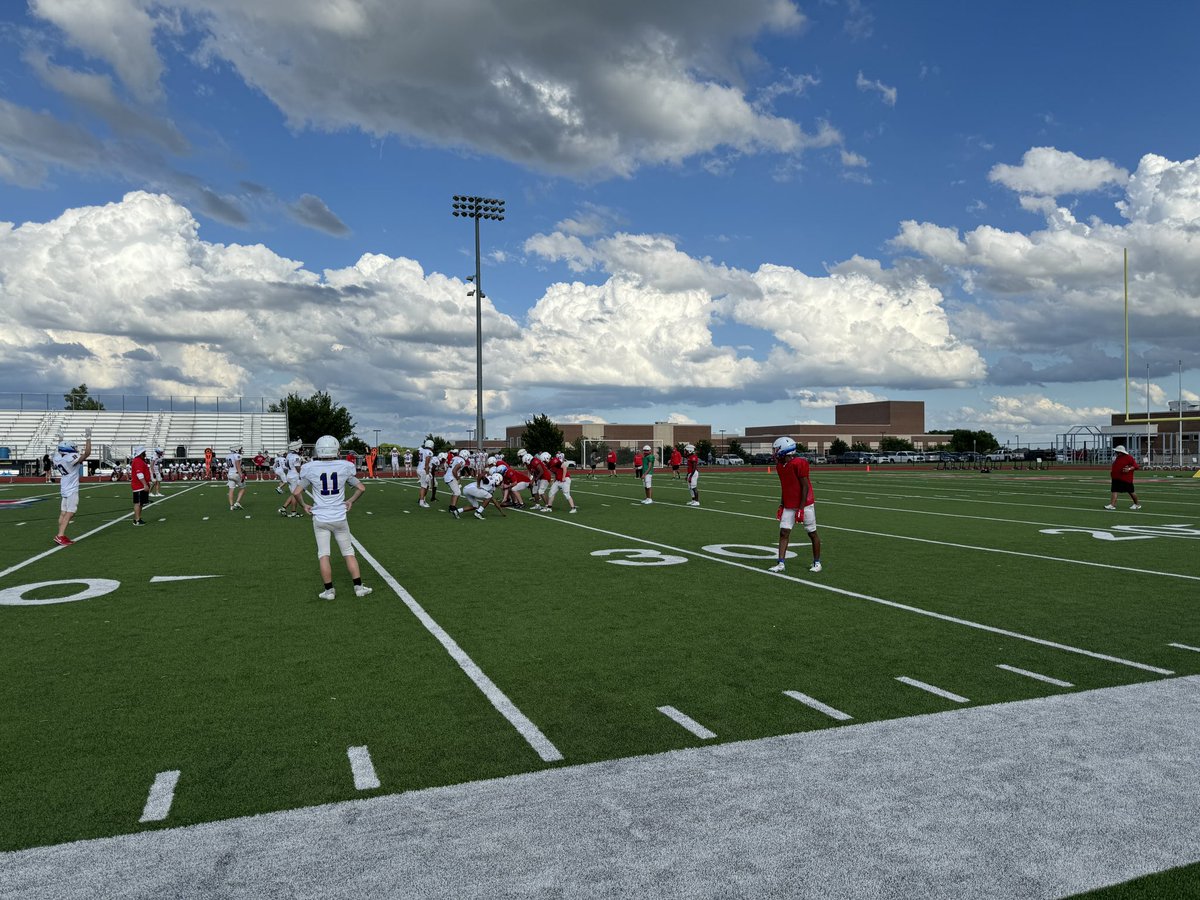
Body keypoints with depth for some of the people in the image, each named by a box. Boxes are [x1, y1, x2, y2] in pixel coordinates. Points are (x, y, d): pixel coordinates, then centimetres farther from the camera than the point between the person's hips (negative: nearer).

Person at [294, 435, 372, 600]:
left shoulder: (310, 469, -8)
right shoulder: (345, 467, -6)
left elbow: (296, 492, -4)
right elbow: (361, 487, 1)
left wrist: (304, 505, 13)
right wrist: (351, 500, 16)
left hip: (320, 519, -1)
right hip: (339, 518, 1)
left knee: (323, 555, 7)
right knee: (348, 552, 11)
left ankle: (329, 590, 10)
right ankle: (359, 587, 13)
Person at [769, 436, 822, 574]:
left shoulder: (799, 463, -19)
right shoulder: (780, 466, 5)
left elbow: (805, 487, -18)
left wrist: (801, 508, -18)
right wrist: (781, 505, 13)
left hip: (805, 504, -7)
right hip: (789, 506, 7)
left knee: (812, 533, 7)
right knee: (784, 533, -2)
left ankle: (817, 562, 20)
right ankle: (781, 563, -1)